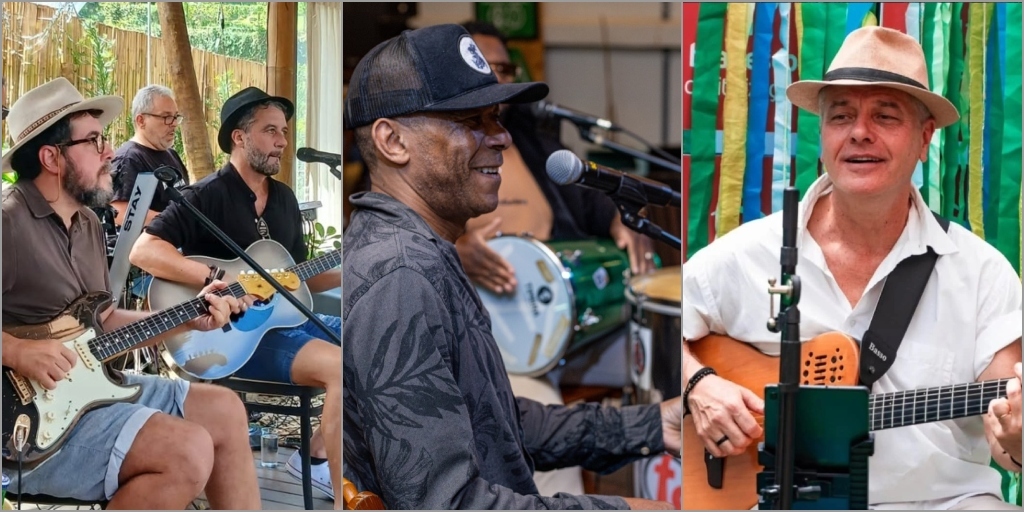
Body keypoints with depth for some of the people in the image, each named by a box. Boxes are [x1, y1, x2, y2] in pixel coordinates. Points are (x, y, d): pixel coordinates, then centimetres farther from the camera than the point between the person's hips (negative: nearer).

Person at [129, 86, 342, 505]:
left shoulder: (284, 198, 15)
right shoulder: (207, 197, -10)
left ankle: (316, 454, 8)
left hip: (283, 317, 9)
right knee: (339, 366, -29)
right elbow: (143, 251, -21)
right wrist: (218, 280, -29)